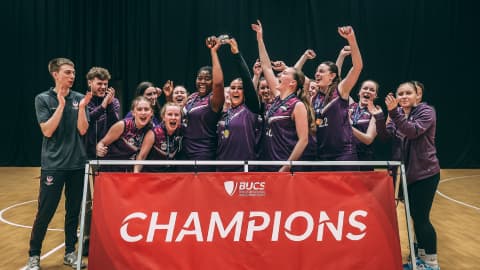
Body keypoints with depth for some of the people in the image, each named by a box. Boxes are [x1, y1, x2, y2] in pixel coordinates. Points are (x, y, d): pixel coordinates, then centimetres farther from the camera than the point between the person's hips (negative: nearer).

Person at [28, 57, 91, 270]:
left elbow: (82, 130, -1)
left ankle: (70, 252, 23)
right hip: (53, 164, -3)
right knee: (45, 212, 0)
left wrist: (82, 107, -15)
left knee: (74, 210, 10)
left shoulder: (79, 98, 5)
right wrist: (61, 105, -17)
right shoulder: (43, 99, -2)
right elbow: (47, 131, -11)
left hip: (77, 163, 3)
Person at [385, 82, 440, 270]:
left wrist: (394, 113, -33)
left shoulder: (426, 112, -8)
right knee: (415, 216, 14)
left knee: (421, 218, -7)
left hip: (425, 173, -7)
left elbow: (413, 131, -25)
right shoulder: (398, 114, 10)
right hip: (407, 173, 7)